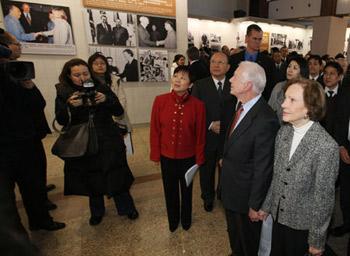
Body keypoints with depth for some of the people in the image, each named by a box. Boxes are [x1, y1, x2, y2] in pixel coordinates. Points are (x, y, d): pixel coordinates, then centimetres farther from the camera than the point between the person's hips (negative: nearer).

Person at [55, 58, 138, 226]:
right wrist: (69, 105, -23)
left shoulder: (101, 87, -3)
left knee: (116, 175, 5)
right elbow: (61, 121, -6)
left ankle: (127, 207, 28)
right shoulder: (63, 92, -1)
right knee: (91, 178, 13)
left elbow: (119, 112, -5)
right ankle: (97, 211, 38)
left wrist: (106, 99, -22)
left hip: (107, 141, -1)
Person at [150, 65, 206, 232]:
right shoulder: (160, 101, -14)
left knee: (186, 190, 23)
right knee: (170, 191, 22)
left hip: (188, 157, -1)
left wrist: (199, 159, -2)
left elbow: (200, 134, -8)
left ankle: (186, 220, 51)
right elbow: (155, 130, -6)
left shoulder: (197, 105, -17)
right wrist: (155, 154, -2)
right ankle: (172, 220, 50)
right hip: (167, 157, 1)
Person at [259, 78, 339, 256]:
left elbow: (324, 197, -17)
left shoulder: (326, 146, -24)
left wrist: (317, 240, -7)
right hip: (279, 216, 5)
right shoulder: (283, 132, -6)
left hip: (303, 225, -5)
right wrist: (267, 206, 9)